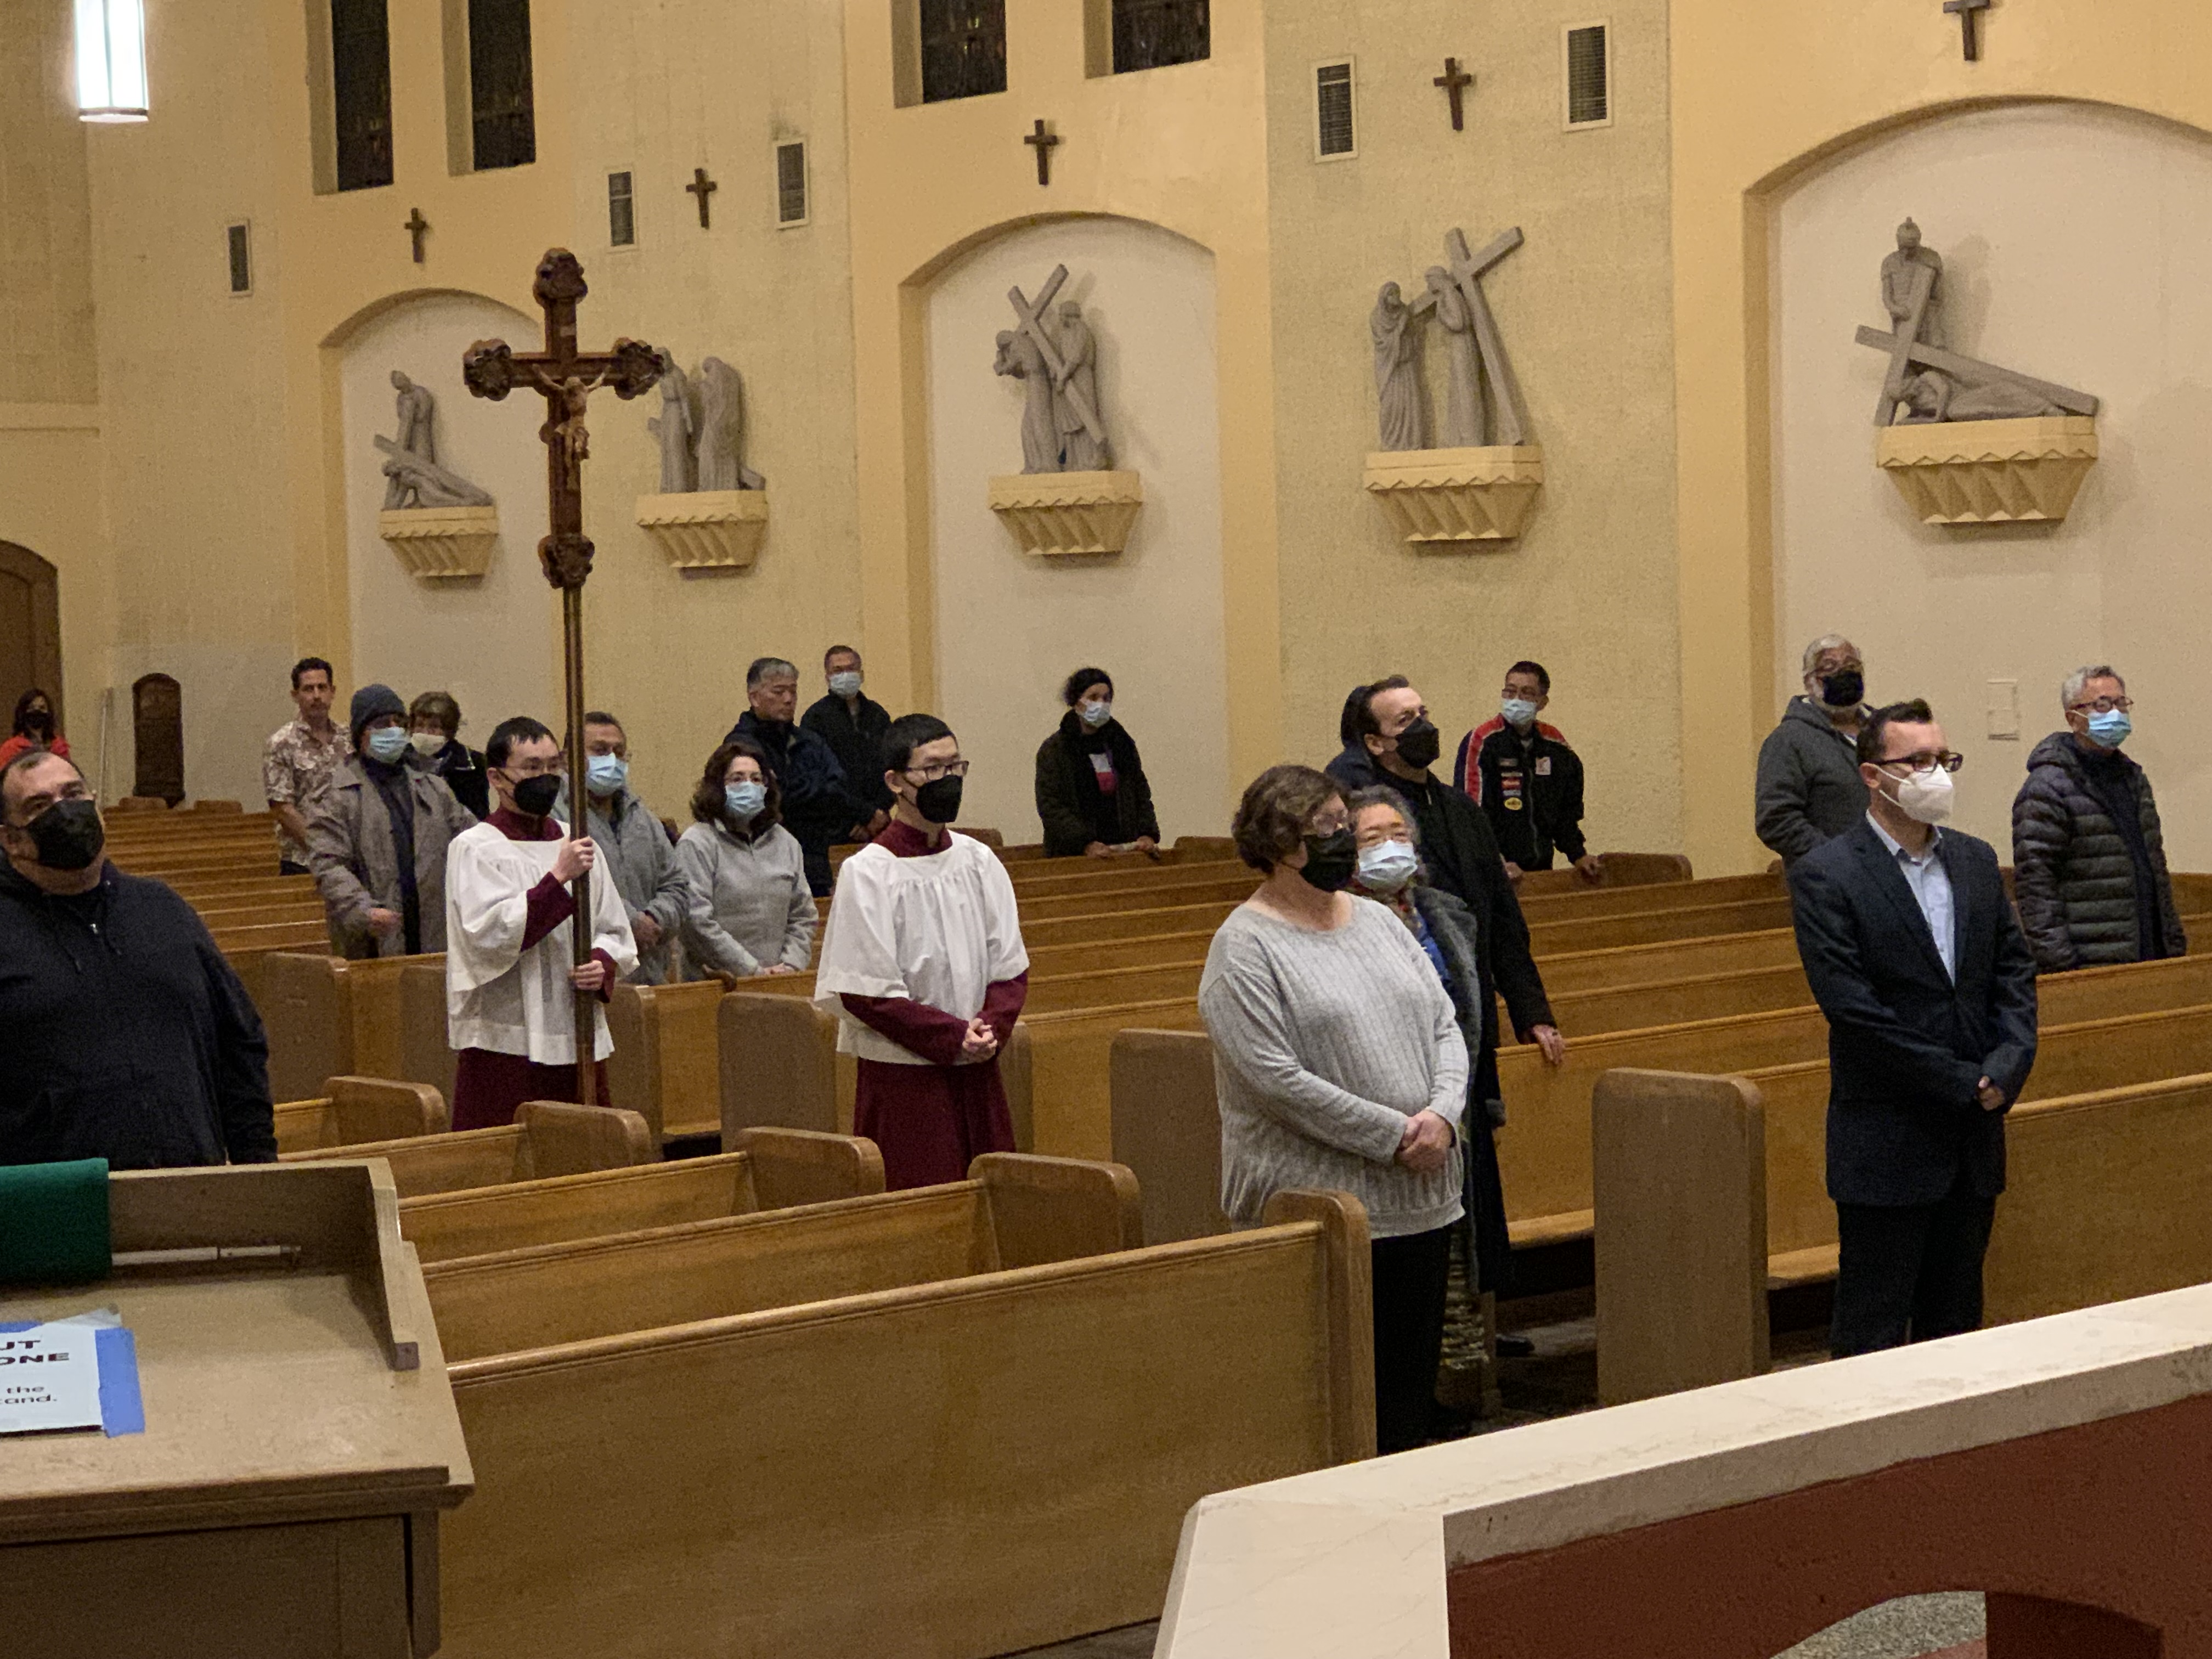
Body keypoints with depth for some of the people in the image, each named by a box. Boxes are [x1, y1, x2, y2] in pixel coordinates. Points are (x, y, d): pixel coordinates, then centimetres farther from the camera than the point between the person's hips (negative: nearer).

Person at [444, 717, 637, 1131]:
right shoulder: (475, 848, -3)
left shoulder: (575, 843, 14)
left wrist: (604, 965, -6)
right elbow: (489, 933, -16)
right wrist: (559, 878, -20)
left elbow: (616, 931, 16)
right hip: (506, 1046, -5)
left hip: (578, 1039, 5)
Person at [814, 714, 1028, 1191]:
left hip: (977, 1076, 5)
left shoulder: (979, 861, 7)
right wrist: (955, 1037, -15)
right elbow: (865, 992, -12)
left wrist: (990, 1029, -11)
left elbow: (1011, 969, 8)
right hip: (904, 1081, -5)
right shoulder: (867, 873, -9)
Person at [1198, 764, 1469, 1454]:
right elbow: (1279, 1080, -16)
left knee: (1412, 1387, 10)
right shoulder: (1246, 948, -8)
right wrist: (1394, 1135, -16)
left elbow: (1445, 1025, 12)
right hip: (1318, 1209, -7)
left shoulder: (1377, 921, 14)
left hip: (1421, 1199, 7)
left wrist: (1443, 1113, -8)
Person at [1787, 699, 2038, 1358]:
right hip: (1887, 1144, -6)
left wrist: (2006, 1067, -7)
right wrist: (1960, 1081, -15)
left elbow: (2014, 969, 11)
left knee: (1956, 1322, 12)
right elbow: (1852, 1007, -16)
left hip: (1974, 1131, 6)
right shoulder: (1825, 876, -10)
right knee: (1872, 1330, -1)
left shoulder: (1976, 861, 11)